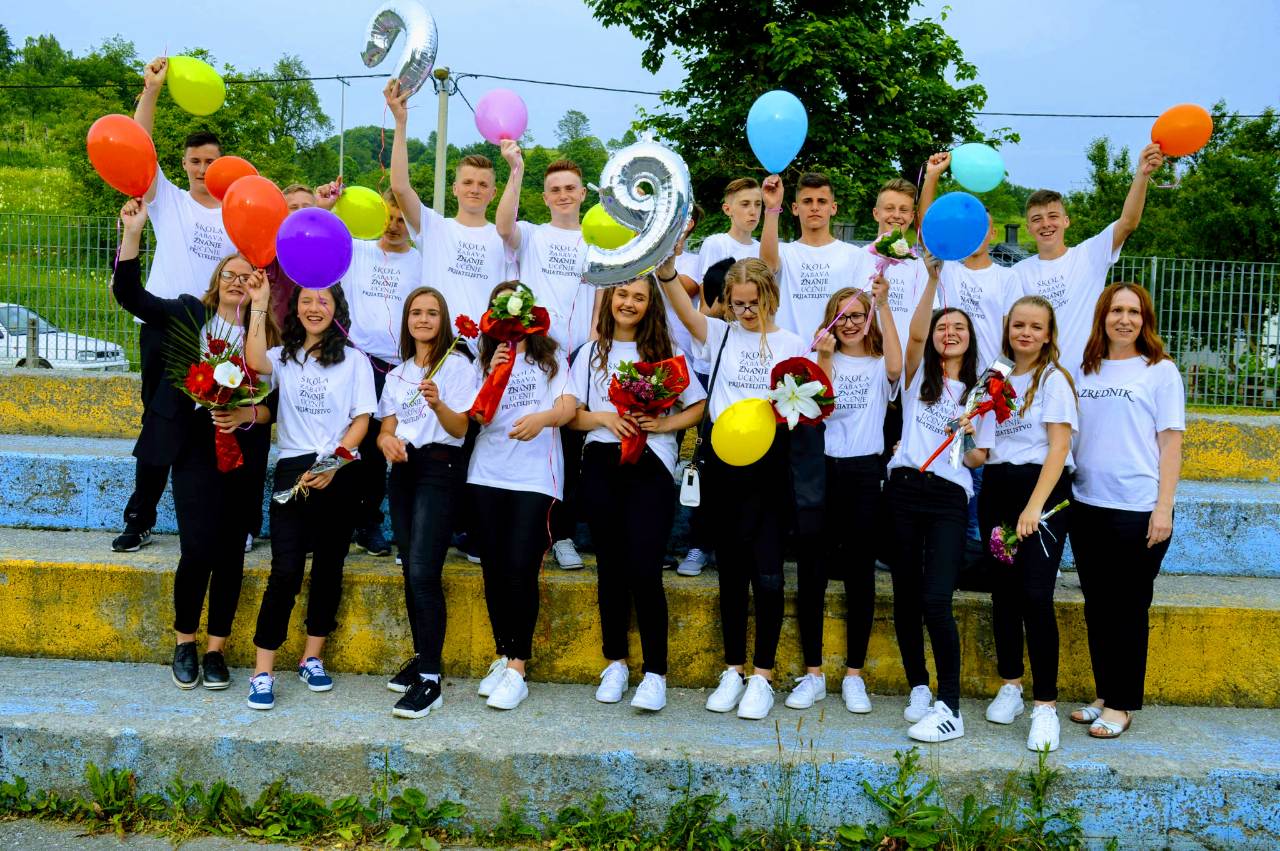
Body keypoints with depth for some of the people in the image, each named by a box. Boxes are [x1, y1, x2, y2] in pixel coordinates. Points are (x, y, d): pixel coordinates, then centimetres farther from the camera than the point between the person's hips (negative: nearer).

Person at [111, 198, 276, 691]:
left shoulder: (267, 335, 4)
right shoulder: (188, 314, 6)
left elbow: (277, 402, 3)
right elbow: (129, 293, -3)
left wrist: (248, 414, -17)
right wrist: (132, 232, -12)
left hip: (244, 454, 1)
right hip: (194, 450, -1)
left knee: (230, 554, 4)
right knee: (198, 550, -8)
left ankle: (215, 650, 18)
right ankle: (184, 645, 14)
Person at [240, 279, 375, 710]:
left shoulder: (354, 361, 6)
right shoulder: (284, 356, 10)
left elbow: (361, 420, 1)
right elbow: (255, 362, -14)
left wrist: (334, 461, -12)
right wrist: (259, 306, -16)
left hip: (338, 473, 0)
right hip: (292, 470, 0)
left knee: (328, 568, 7)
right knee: (285, 571, -7)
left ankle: (312, 658, 21)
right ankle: (263, 672, -3)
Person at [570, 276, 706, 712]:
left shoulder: (665, 352, 7)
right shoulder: (592, 353, 12)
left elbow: (697, 406, 7)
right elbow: (572, 415, 9)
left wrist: (663, 424, -9)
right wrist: (603, 417, -10)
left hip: (650, 466, -3)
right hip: (601, 464, 3)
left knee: (644, 570, -10)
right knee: (610, 568, 7)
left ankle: (655, 672, -2)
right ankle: (615, 663, 21)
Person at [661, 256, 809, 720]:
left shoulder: (791, 345, 6)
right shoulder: (719, 334, 9)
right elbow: (684, 308, -10)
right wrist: (665, 265, -27)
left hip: (769, 461, -2)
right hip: (723, 460, 2)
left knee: (767, 573, -5)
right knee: (730, 571, 10)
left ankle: (762, 677, 7)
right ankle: (733, 671, 21)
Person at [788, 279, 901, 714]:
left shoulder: (878, 366, 8)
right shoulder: (819, 360, 10)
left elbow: (895, 367, -17)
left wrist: (883, 304, -20)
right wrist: (824, 360, -15)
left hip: (864, 472, 0)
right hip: (820, 470, 1)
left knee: (860, 576, 4)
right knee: (811, 574, 1)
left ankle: (854, 675, 14)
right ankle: (813, 674, 12)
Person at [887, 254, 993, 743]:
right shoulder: (919, 374, 11)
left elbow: (980, 457, 14)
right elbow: (915, 332, -9)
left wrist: (967, 441, -8)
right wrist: (932, 276, -18)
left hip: (949, 498, -1)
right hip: (905, 488, 1)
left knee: (936, 601, -14)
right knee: (906, 598, 4)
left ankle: (950, 708, -9)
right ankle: (919, 689, 20)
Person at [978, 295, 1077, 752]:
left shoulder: (1054, 379, -2)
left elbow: (1059, 447, -10)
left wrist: (1034, 506, -18)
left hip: (1042, 489, -6)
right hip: (997, 488, 6)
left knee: (1035, 595, -13)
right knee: (1002, 591, 8)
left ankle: (1045, 704, -7)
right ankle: (1010, 685, 23)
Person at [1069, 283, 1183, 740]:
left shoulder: (1161, 371, -1)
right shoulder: (1085, 371, 10)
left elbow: (1170, 442, -4)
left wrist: (1163, 507, -12)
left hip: (1137, 509, -4)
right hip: (1087, 505, 5)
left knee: (1127, 610, 4)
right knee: (1097, 607, 12)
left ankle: (1122, 704, 15)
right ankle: (1104, 694, 25)